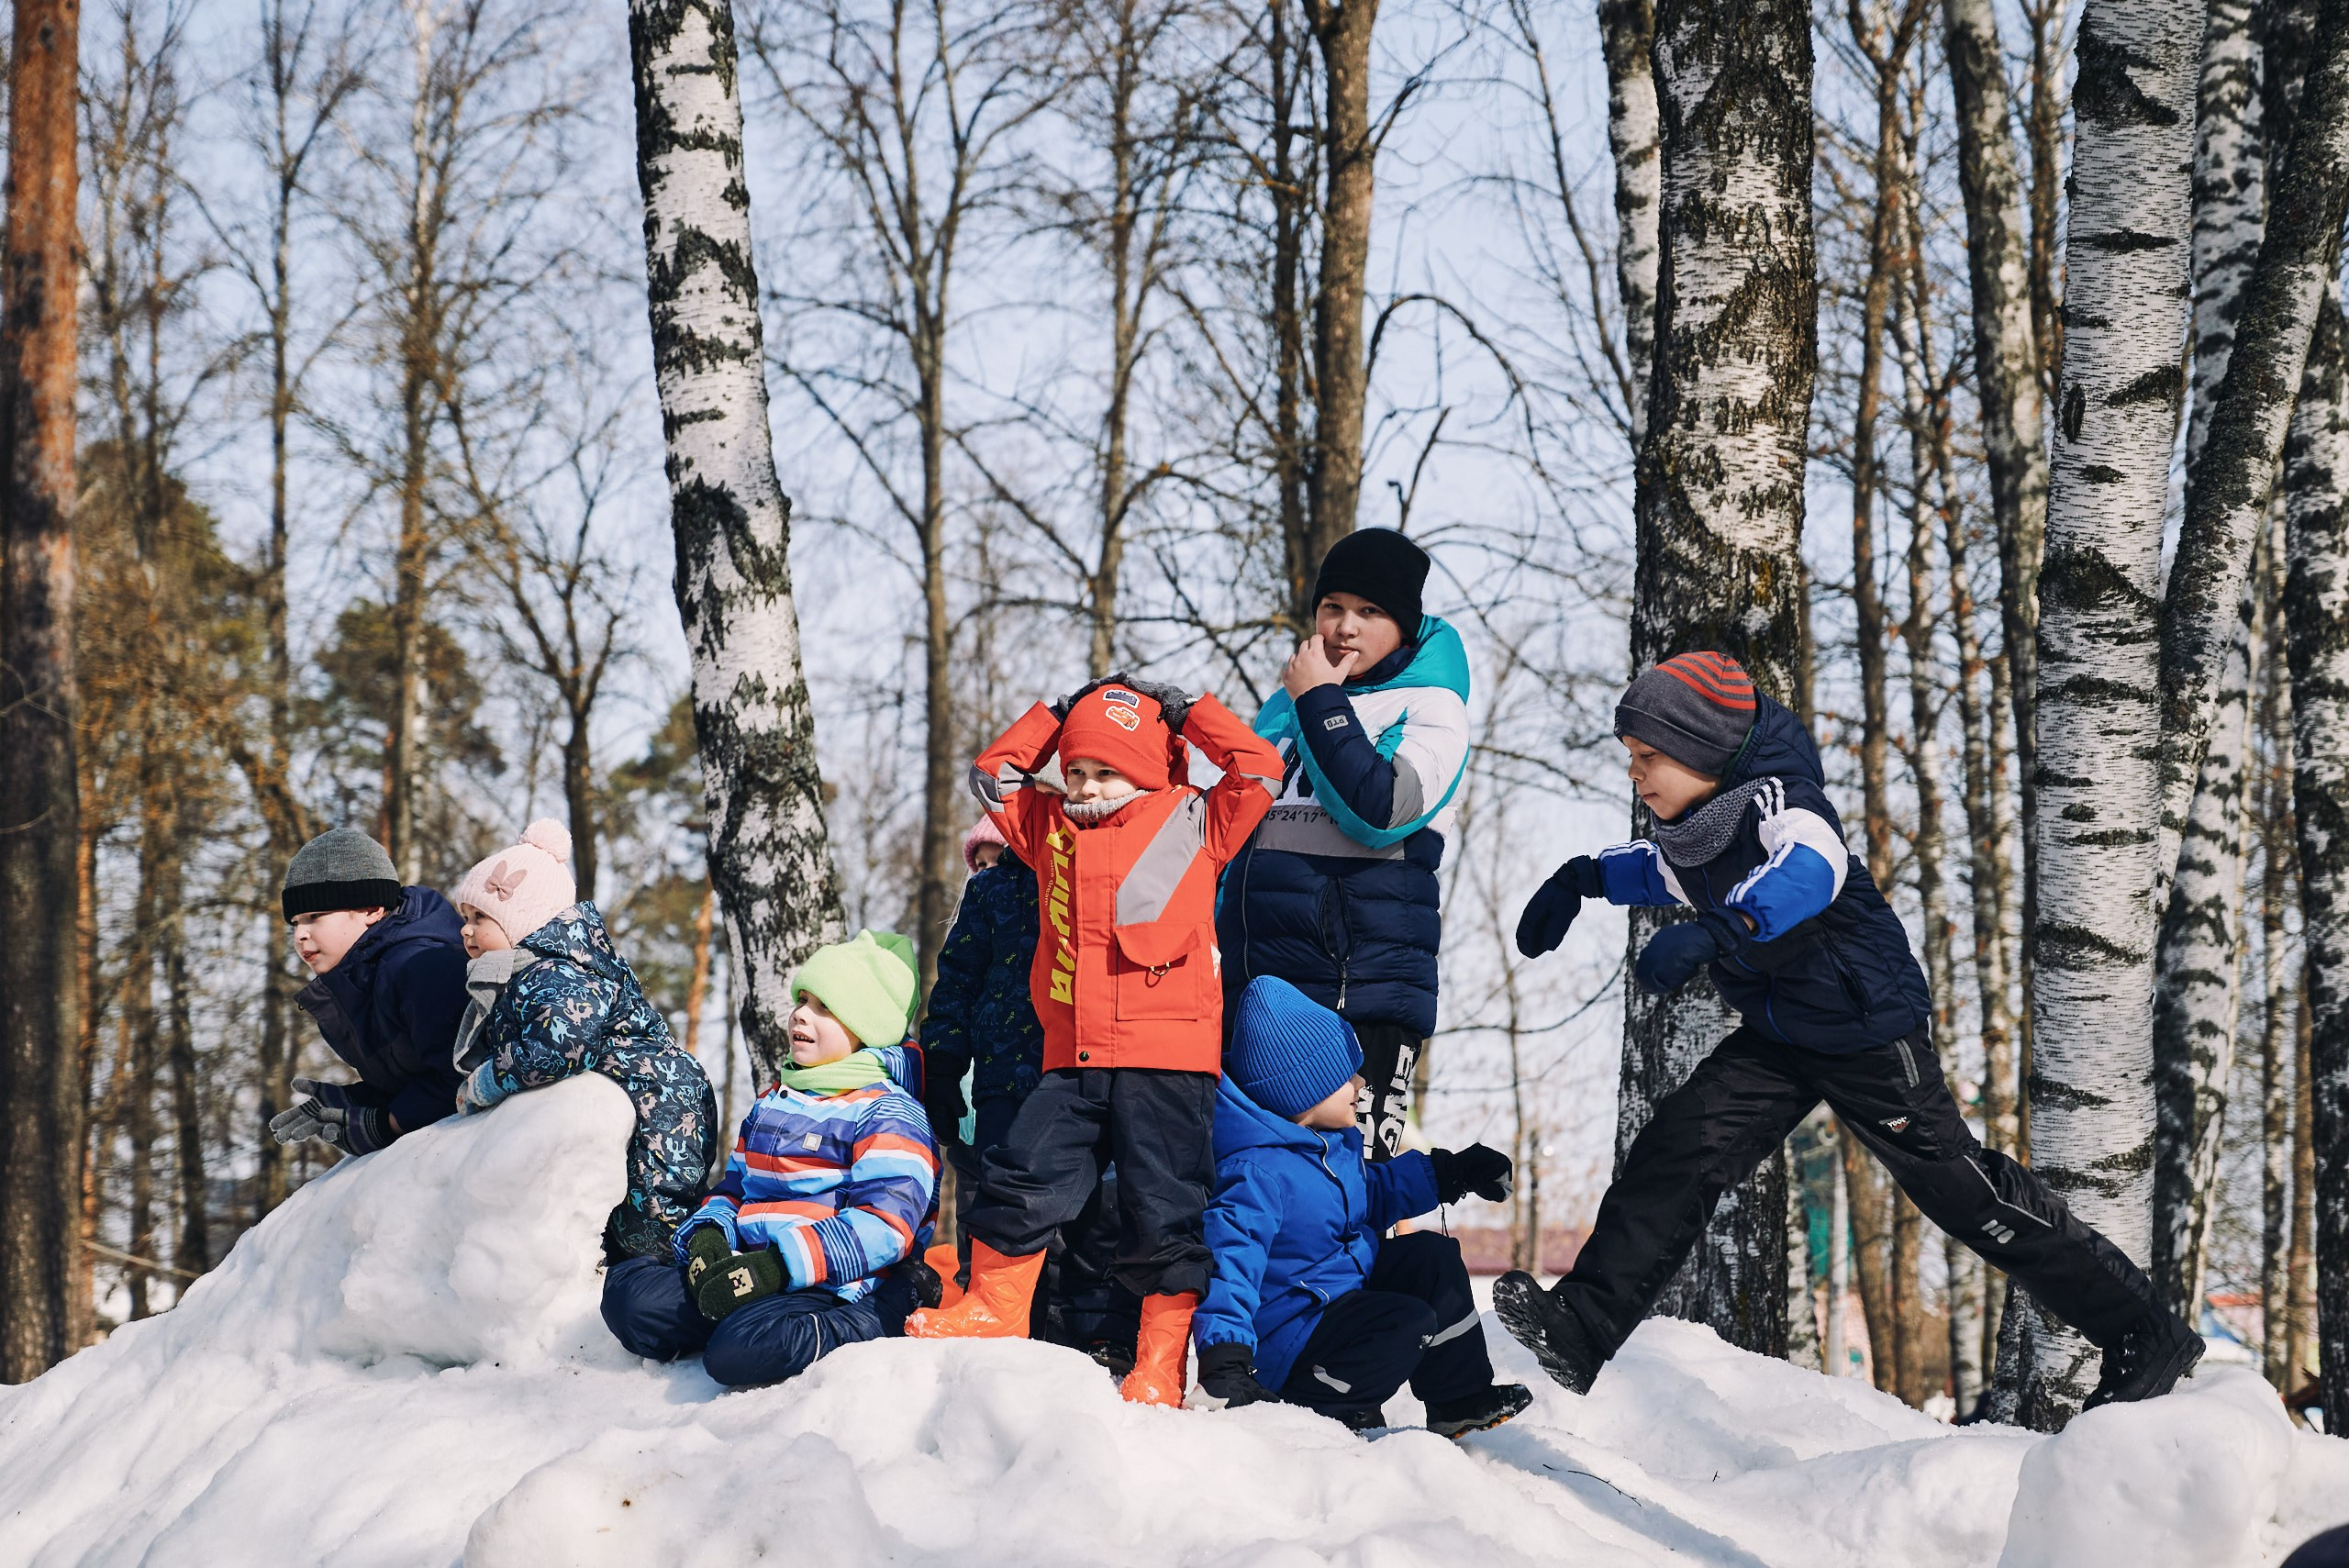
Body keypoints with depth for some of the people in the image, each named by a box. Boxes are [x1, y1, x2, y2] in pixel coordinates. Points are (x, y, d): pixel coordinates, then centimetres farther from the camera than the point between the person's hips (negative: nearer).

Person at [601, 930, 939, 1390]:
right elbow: (734, 1184, 26)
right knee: (628, 1290, -13)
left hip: (839, 1288, -7)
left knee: (739, 1353, -35)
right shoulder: (773, 1101, 23)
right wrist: (708, 1235, 0)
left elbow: (885, 1225, -17)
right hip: (747, 1270, 7)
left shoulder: (891, 1114, -4)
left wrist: (776, 1265, -26)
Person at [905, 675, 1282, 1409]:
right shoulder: (1052, 827, 19)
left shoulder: (1193, 820, 7)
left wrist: (1188, 712, 7)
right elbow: (994, 775, 28)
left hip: (1167, 1058, -4)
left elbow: (1259, 771, 0)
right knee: (1021, 1177, 0)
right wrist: (1054, 716, 22)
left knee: (1162, 1211, -3)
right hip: (1073, 1061, 4)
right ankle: (994, 1309, 18)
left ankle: (1160, 1368, 1)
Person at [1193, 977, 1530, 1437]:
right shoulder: (1259, 1172, -28)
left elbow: (1370, 1196, 28)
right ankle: (1308, 1409, -20)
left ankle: (1464, 1402, 14)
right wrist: (1225, 1360, -44)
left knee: (1432, 1255, 9)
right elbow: (1228, 1257, -35)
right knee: (1410, 1323, -25)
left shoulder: (1334, 1142, 7)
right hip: (1288, 1341, -10)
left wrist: (1450, 1175, 23)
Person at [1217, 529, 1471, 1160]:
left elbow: (1379, 813, -18)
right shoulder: (1284, 706, 19)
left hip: (1365, 989, -6)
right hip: (1254, 987, 6)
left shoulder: (1432, 709, 0)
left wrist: (1322, 703, -9)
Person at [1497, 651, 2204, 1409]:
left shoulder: (1776, 798, -22)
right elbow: (1666, 868, 33)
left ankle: (2147, 1338, 3)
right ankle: (1584, 1327, -7)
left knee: (1959, 1186, -6)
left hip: (1866, 1027, -8)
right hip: (1777, 1036, 8)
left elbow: (1811, 869, -47)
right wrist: (1584, 877, 20)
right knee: (1680, 1147, -6)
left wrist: (1709, 934, -58)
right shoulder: (1694, 823, 5)